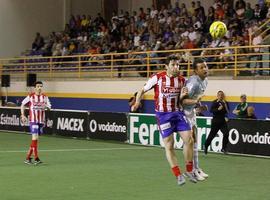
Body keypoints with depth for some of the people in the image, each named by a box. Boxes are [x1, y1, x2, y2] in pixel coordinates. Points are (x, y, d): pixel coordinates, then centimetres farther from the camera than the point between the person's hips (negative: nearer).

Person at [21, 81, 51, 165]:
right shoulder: (30, 96, -2)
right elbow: (22, 105, 8)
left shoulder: (45, 97, 5)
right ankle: (36, 158, -13)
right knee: (35, 137, -14)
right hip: (33, 120, -4)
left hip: (41, 120, 4)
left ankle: (28, 157, 19)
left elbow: (49, 107, 4)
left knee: (34, 139, 9)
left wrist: (46, 106, -19)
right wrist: (23, 115, 0)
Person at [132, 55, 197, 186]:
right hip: (163, 115, -4)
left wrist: (182, 96, -10)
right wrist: (137, 102, -15)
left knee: (189, 140, -7)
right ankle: (178, 175, 4)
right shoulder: (157, 78, -8)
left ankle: (189, 171, 9)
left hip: (177, 113, 4)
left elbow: (180, 100, 13)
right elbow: (143, 90, 2)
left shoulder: (181, 80, 4)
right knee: (169, 146, -4)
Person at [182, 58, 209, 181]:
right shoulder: (194, 82, -28)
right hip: (183, 110, -10)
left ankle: (196, 169, 21)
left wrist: (199, 107, 7)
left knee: (194, 139, 13)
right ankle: (192, 171, -5)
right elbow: (183, 100, -33)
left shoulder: (205, 81, 2)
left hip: (191, 110, 10)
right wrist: (195, 101, -46)